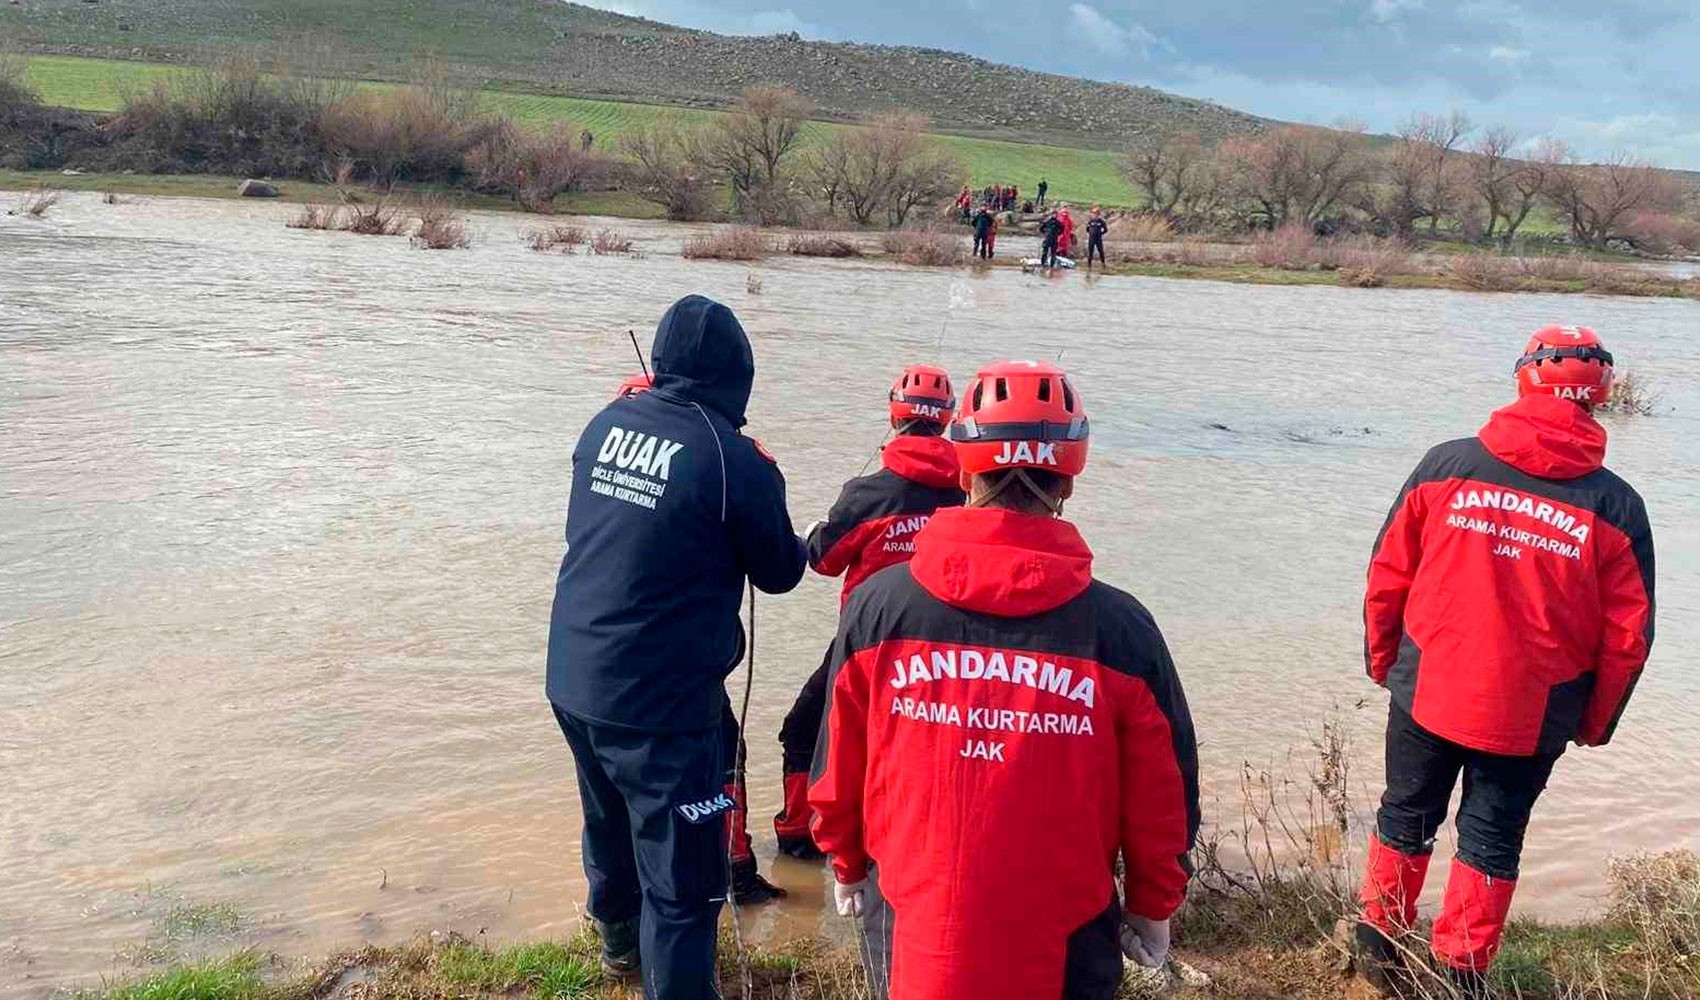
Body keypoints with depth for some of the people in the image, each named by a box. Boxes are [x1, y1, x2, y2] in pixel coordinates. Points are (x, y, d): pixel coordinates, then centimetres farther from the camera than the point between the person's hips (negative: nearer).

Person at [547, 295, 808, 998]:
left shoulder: (607, 422, 1)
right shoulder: (734, 458, -18)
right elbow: (779, 573, -4)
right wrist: (779, 518, 16)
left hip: (571, 680, 8)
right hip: (660, 702, -8)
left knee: (609, 821, 30)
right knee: (681, 885, 4)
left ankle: (619, 939, 54)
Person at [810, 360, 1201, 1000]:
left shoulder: (878, 604, -10)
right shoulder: (1121, 628, -13)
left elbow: (839, 765, 1)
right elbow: (1162, 796, -3)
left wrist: (847, 864, 18)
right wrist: (1153, 906, 14)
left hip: (922, 941, 1)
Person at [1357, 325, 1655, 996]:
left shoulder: (1447, 465, -8)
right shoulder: (1617, 506, -7)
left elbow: (1388, 572, -3)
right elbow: (1628, 633, -2)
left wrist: (1382, 658, 12)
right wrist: (1595, 723, 11)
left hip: (1426, 690, 1)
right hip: (1532, 714, 0)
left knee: (1407, 814, 19)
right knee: (1492, 838, 15)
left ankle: (1380, 938, 33)